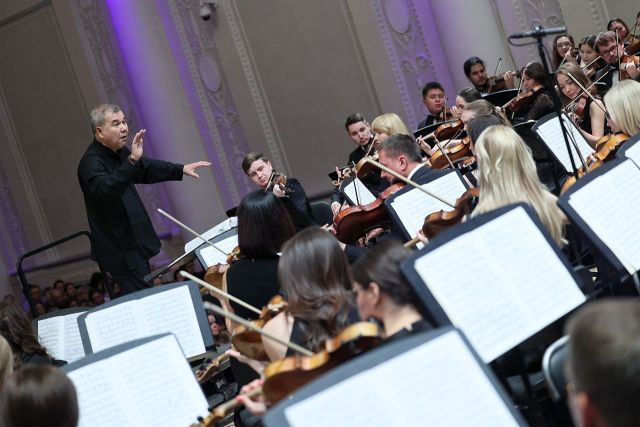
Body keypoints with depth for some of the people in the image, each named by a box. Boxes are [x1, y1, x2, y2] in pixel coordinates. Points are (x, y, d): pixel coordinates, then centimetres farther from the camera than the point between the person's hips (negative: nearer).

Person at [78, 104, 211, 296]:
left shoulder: (119, 153, 8)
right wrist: (131, 160, -47)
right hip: (119, 250, -10)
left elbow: (146, 169, 25)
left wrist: (181, 169, 19)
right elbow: (106, 190, -40)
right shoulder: (90, 162, -20)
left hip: (135, 243, 10)